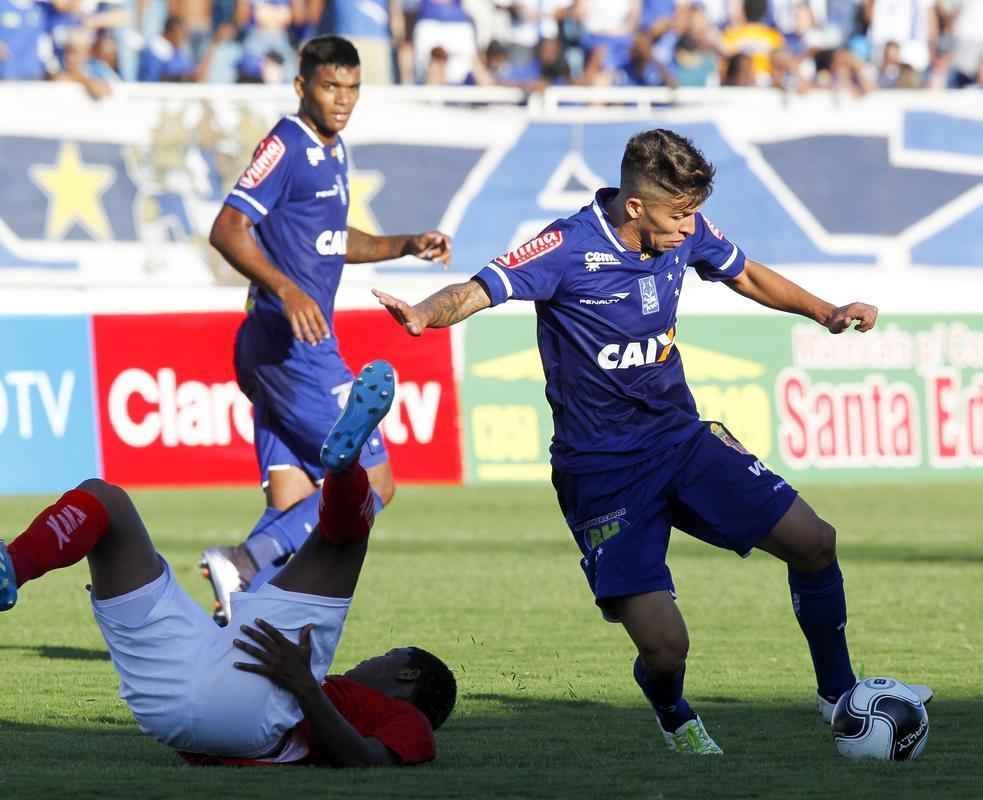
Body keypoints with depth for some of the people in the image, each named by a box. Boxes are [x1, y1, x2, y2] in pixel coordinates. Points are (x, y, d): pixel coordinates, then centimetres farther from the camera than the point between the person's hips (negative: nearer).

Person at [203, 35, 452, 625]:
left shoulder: (333, 151, 19)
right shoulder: (287, 145, -10)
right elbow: (227, 229, -19)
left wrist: (407, 245, 24)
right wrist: (286, 289, -30)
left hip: (299, 344, 9)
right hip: (291, 342, -9)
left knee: (293, 506, 3)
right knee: (372, 482, -11)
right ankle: (246, 565, -17)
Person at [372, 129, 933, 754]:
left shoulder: (685, 231, 0)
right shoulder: (571, 248, -19)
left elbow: (746, 276, 21)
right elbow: (478, 292, -28)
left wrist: (827, 313, 11)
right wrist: (425, 316, -49)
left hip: (682, 439, 6)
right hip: (602, 469, -6)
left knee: (814, 541, -3)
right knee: (665, 647, -16)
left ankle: (839, 695, 21)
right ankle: (676, 719, 23)